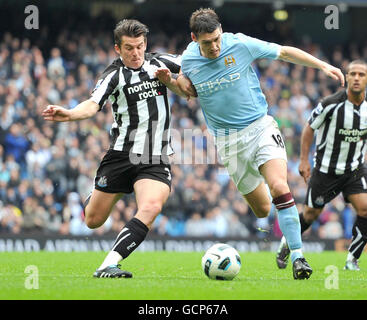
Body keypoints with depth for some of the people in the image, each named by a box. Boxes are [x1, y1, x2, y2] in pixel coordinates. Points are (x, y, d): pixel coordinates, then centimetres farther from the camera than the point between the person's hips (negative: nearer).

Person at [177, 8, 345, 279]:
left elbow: (285, 52, 2)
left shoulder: (240, 45, -10)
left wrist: (323, 65, -1)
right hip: (228, 141, 2)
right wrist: (176, 82, -3)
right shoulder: (188, 59, -3)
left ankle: (298, 256, -20)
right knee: (262, 209, 4)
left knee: (279, 188, -24)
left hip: (260, 127, -2)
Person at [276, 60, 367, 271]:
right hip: (325, 169, -3)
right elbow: (309, 128, -3)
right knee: (311, 213, 6)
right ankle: (288, 242, 36)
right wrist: (304, 160, -3)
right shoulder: (331, 104, -17)